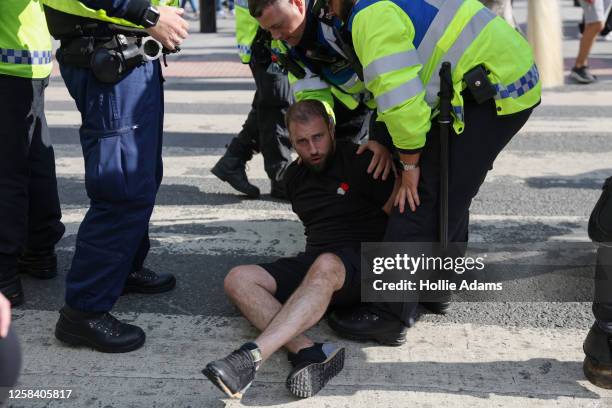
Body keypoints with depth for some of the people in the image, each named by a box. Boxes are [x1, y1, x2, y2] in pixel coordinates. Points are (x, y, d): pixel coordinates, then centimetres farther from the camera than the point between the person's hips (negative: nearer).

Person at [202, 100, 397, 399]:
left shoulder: (359, 161, -1)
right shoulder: (295, 177, 17)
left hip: (363, 262, -6)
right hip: (313, 260, 6)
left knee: (325, 266, -42)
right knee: (238, 279, -17)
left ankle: (252, 356, -54)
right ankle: (309, 352, -39)